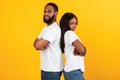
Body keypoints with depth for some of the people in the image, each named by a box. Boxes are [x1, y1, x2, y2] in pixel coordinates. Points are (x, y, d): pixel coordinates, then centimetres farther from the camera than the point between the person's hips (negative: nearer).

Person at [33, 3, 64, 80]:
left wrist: (40, 43, -1)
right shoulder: (46, 28, 14)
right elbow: (36, 44, 8)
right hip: (45, 68, 9)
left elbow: (38, 45, -24)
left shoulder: (54, 29, -19)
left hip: (52, 69, -9)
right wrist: (41, 45, -14)